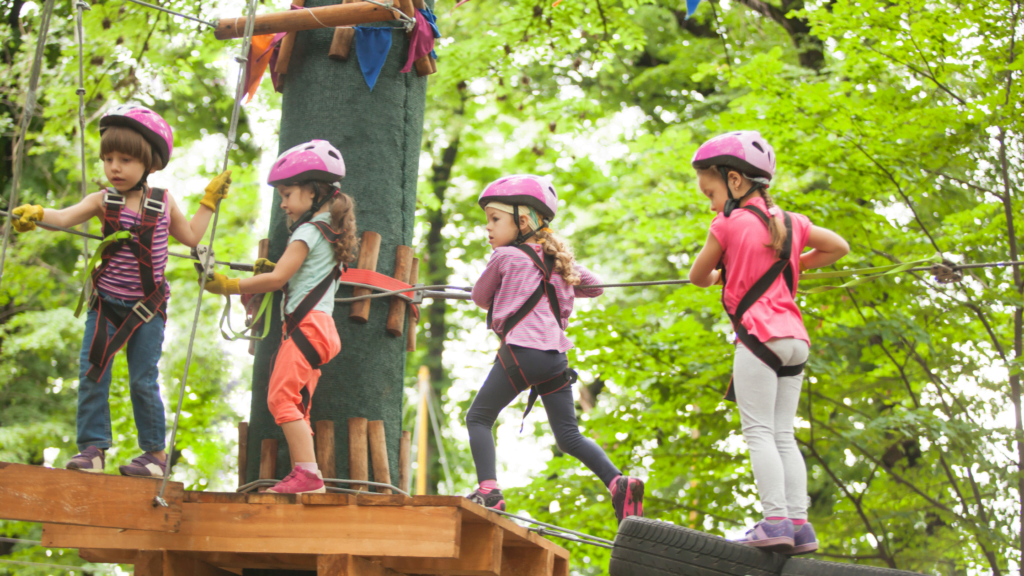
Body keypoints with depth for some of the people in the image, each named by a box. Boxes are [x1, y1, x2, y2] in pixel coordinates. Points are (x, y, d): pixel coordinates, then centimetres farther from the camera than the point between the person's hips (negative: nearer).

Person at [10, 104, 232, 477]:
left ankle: (155, 453, 12)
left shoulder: (164, 202, 0)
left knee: (143, 380, 1)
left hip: (147, 306, -1)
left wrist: (209, 202, 13)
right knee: (91, 373, -3)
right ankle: (92, 447, 6)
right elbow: (66, 217, -21)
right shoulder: (103, 201, -4)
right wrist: (35, 215, -41)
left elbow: (191, 237, 16)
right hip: (106, 303, 1)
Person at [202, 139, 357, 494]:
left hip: (306, 324, -10)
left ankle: (308, 472, -22)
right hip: (319, 323, 10)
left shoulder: (309, 231, -8)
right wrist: (274, 269, 18)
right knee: (295, 403, 11)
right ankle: (306, 476, 9)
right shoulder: (331, 231, 20)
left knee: (282, 396, -15)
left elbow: (277, 279, -14)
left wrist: (228, 286, -10)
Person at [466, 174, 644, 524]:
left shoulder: (504, 257, 0)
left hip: (519, 351, -6)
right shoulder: (558, 258, 16)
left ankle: (488, 489, -11)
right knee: (569, 437, 10)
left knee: (478, 418, 4)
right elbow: (594, 287, 30)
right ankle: (618, 482, -8)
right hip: (556, 354, 6)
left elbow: (480, 298, 13)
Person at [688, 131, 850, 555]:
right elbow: (839, 247, 27)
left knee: (759, 431, -7)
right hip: (795, 337, 6)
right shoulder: (791, 222, 14)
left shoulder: (728, 224, -3)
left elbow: (697, 276, 9)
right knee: (783, 435, 7)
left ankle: (775, 519, -17)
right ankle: (799, 522, 0)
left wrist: (715, 276, 31)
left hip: (758, 335, -6)